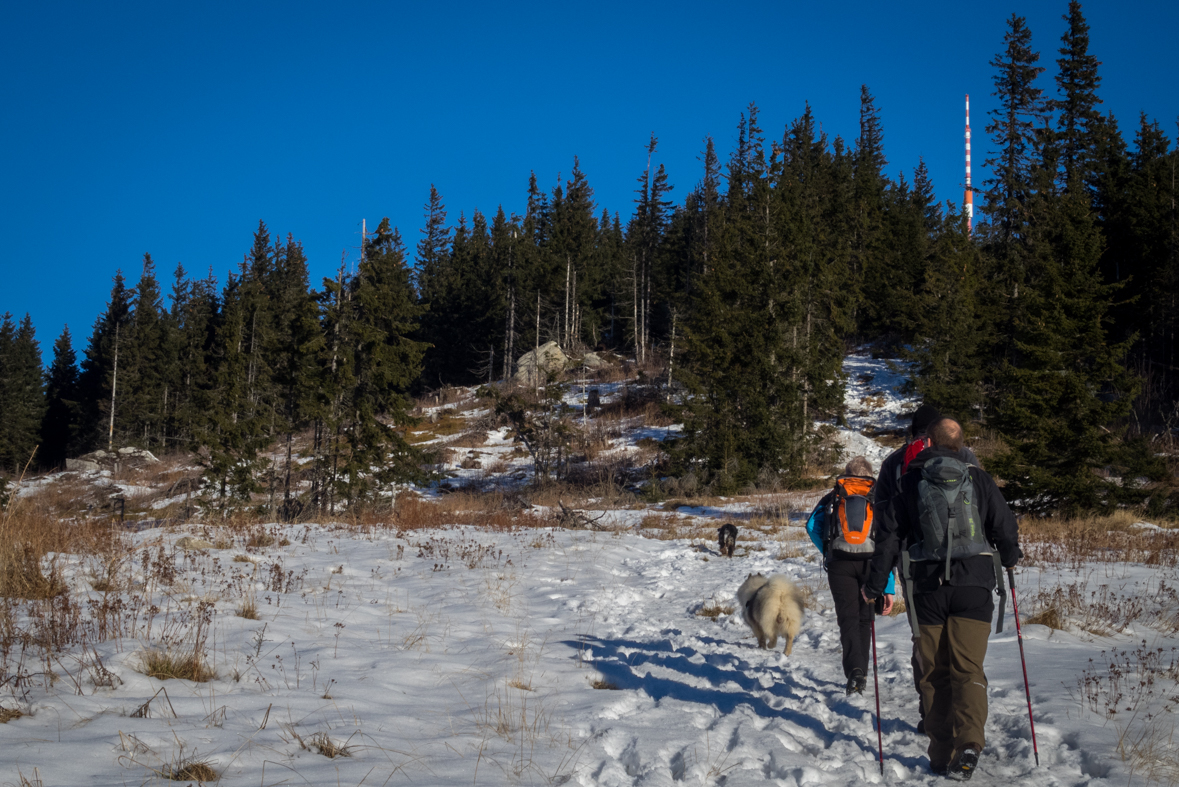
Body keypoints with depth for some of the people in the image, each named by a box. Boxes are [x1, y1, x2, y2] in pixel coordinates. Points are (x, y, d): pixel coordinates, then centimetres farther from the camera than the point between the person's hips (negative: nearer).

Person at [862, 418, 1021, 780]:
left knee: (935, 674, 9)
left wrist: (874, 585, 9)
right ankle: (968, 742, -21)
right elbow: (1005, 526, 10)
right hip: (974, 586, 0)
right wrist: (1010, 558, 32)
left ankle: (942, 756, 7)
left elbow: (889, 536, 1)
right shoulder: (979, 480, 6)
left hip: (927, 588, 0)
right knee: (968, 669, 1)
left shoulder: (909, 482, 4)